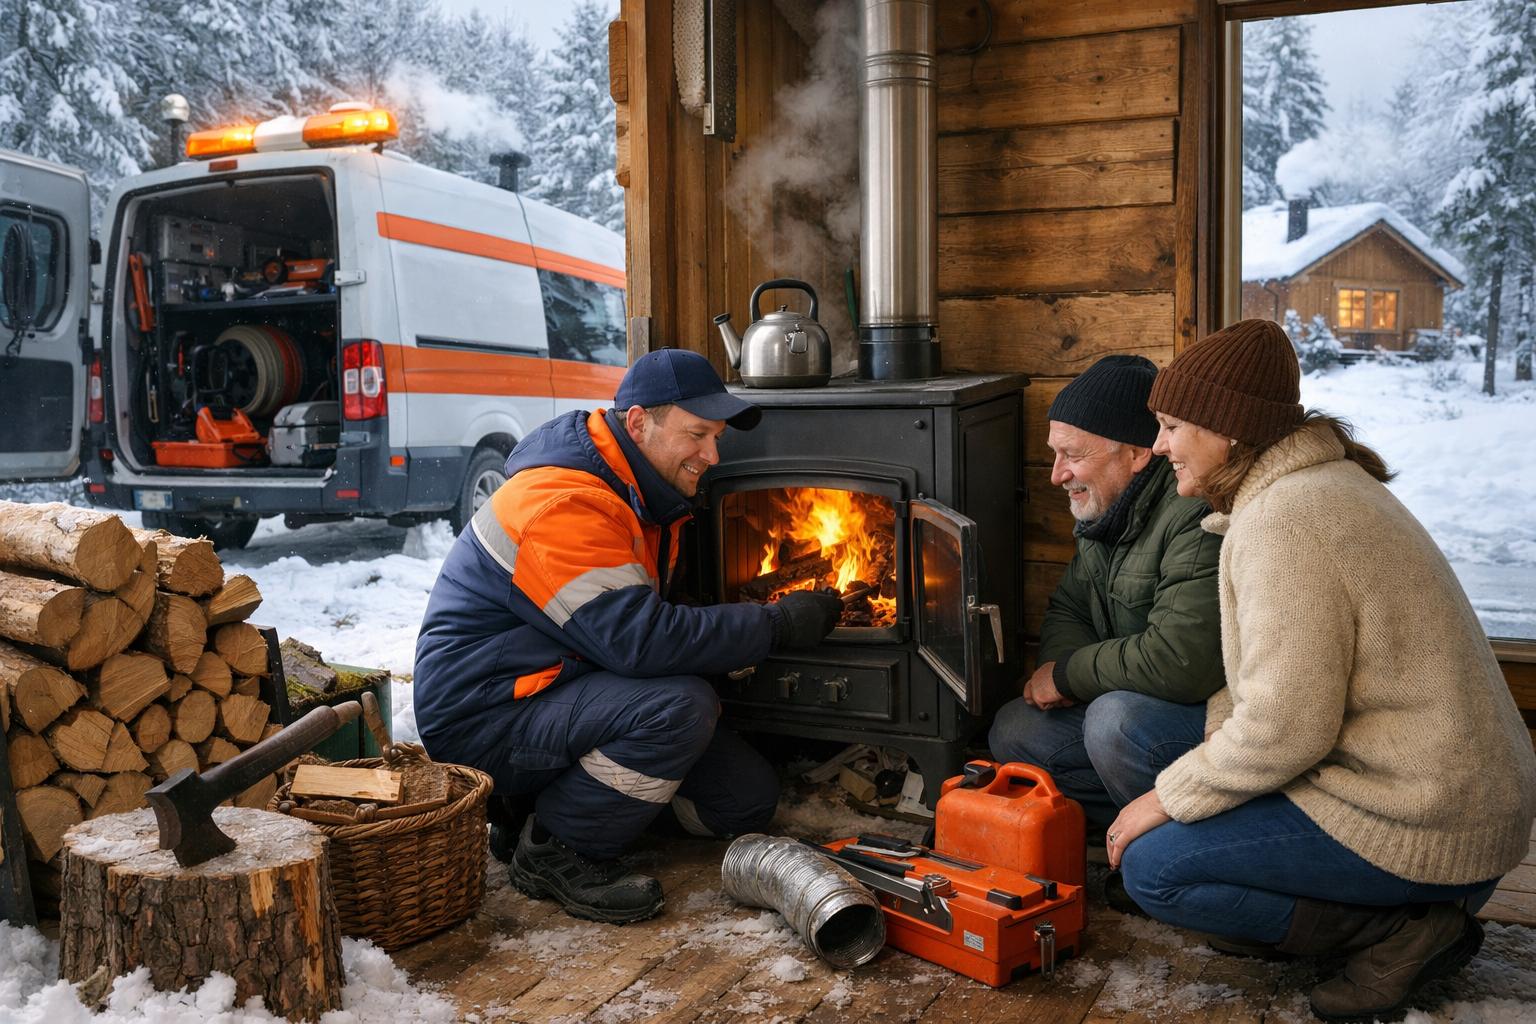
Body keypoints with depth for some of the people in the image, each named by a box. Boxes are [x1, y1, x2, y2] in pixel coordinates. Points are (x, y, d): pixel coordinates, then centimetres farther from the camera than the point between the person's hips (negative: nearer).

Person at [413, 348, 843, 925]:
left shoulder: (640, 496, 8)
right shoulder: (562, 503, -25)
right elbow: (640, 640, -33)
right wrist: (777, 625, -25)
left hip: (557, 695, 10)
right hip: (486, 720, -10)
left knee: (746, 798, 4)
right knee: (679, 708, -32)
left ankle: (542, 797, 14)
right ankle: (556, 850, -11)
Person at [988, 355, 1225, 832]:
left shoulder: (1196, 515, -26)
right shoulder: (1105, 510, 6)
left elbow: (1180, 662, -33)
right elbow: (1066, 610, 17)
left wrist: (1068, 673, -17)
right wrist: (1061, 663, -8)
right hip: (1129, 704, 9)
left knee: (1116, 722, -34)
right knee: (1014, 732, 2)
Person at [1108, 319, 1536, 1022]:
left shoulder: (1284, 523, -22)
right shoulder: (1324, 481, 11)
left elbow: (1283, 729, -24)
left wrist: (1168, 798, -11)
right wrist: (1207, 732, 7)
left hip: (1427, 831, -10)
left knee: (1152, 867, -8)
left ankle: (1399, 929, -2)